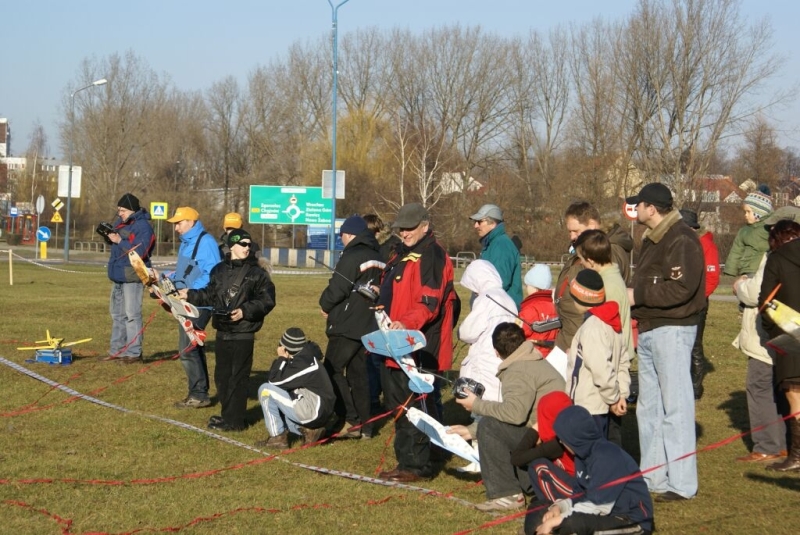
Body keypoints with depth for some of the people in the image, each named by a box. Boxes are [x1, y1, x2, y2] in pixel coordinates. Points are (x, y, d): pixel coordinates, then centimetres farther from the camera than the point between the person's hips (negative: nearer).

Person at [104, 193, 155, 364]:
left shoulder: (143, 227, -13)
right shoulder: (120, 222, 12)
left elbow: (140, 252, -21)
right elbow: (115, 244, 20)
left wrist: (120, 241, -21)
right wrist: (108, 233, -1)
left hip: (132, 277, -9)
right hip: (118, 276, 9)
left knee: (132, 314, -9)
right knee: (117, 314, 14)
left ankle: (134, 353, -7)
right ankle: (117, 350, 22)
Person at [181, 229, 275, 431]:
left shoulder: (256, 273, -5)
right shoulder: (220, 270, 8)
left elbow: (267, 301, -10)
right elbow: (210, 295, 17)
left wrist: (245, 311, -18)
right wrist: (189, 295, 12)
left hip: (243, 334, -5)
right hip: (222, 332, 5)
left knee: (238, 377, -3)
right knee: (222, 375, 11)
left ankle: (234, 420, 3)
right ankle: (228, 414, 23)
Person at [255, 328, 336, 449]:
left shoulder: (303, 363, -18)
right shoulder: (305, 356, 12)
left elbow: (275, 381, -17)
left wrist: (281, 358, -7)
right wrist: (283, 359, 0)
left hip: (310, 413, -10)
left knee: (265, 390, -10)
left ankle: (278, 438, -5)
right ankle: (309, 429, 12)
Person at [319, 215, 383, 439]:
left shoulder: (352, 256, -15)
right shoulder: (377, 258, 12)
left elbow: (337, 288, -19)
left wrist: (326, 305, 0)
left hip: (346, 326, -8)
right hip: (368, 325, 8)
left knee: (333, 370, -2)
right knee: (358, 373, 13)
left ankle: (350, 421, -9)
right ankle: (364, 425, 13)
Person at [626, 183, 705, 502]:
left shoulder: (681, 239, -14)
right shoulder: (652, 239, 19)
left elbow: (681, 287, -24)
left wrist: (638, 296, -18)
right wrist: (632, 299, 4)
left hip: (672, 330, -11)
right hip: (648, 330, 11)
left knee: (675, 408, -8)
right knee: (649, 408, 14)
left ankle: (681, 484, -4)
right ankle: (654, 478, 22)